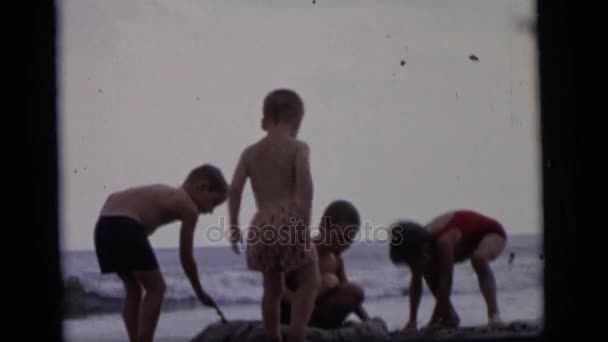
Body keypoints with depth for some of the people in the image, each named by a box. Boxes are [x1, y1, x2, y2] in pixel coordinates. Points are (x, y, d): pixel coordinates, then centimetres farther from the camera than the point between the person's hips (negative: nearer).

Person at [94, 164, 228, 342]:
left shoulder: (165, 192, 28)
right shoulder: (189, 208, 4)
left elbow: (113, 197, 29)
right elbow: (186, 257, 7)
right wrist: (200, 292, 18)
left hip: (103, 225, 9)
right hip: (124, 227, -9)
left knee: (134, 290, 19)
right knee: (156, 287, 4)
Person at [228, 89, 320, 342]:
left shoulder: (250, 152, 14)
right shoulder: (297, 147, 1)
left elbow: (234, 189, 5)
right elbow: (305, 182, -14)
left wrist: (234, 226, 9)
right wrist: (304, 220, -14)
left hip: (261, 226, 5)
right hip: (288, 222, -5)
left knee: (272, 288, 16)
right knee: (310, 281, 6)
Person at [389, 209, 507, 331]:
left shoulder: (443, 242, -41)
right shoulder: (418, 242, -19)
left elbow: (445, 284, -37)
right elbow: (416, 282, -8)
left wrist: (432, 323, -33)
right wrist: (412, 320, -9)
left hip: (492, 233, -8)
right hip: (470, 238, 8)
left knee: (478, 257, -41)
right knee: (428, 270, -7)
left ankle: (493, 313, -34)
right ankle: (450, 316, 6)